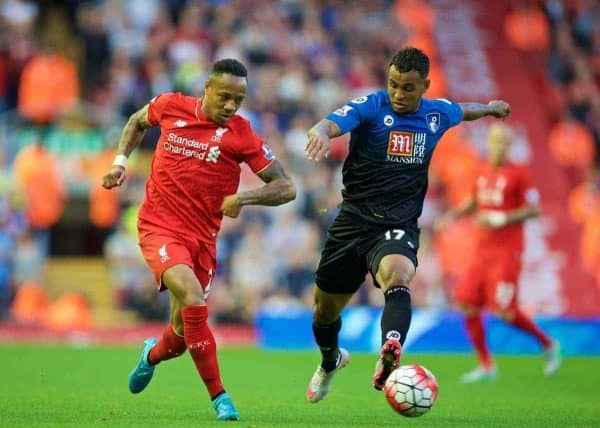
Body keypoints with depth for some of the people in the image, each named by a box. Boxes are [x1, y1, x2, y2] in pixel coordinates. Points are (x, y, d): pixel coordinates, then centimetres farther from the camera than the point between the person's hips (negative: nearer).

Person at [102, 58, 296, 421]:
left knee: (185, 329, 8)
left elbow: (286, 188, -9)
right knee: (193, 299, -26)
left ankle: (153, 354, 47)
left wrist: (243, 198, -24)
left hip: (202, 237, 2)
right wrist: (120, 161, 8)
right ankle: (219, 397, -16)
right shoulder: (171, 106, -4)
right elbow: (137, 122, 21)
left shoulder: (241, 134, -7)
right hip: (160, 227, -2)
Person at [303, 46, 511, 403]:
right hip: (354, 221, 0)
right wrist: (320, 133, -54)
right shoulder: (371, 106, -9)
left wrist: (489, 108, 49)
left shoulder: (437, 113, 4)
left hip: (399, 226, 0)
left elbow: (463, 111, 30)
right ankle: (331, 361, 47)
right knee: (326, 307, 13)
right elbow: (329, 124, -29)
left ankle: (389, 357, -59)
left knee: (397, 277, -35)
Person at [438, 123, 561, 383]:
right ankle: (486, 366, 10)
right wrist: (453, 214, 11)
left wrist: (501, 219, -18)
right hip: (482, 251, 7)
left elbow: (534, 209, -9)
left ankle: (548, 345, 13)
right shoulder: (483, 172, 11)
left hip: (506, 252, -7)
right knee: (467, 304, -1)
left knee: (505, 311, -11)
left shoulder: (518, 174, -7)